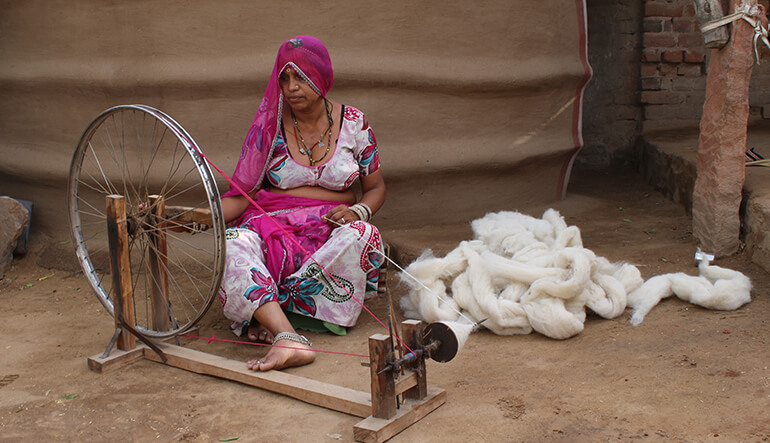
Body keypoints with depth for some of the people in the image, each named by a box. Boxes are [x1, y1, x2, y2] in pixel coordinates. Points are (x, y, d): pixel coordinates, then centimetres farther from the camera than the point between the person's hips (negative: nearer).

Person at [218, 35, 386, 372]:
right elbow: (240, 194, 0)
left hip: (330, 227, 1)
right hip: (273, 224, 0)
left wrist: (357, 211, -11)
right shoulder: (269, 126, 3)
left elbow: (375, 187, 12)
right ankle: (290, 340, -52)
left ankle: (268, 314, -27)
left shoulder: (353, 124, 4)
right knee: (233, 245, -34)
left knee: (361, 235, -36)